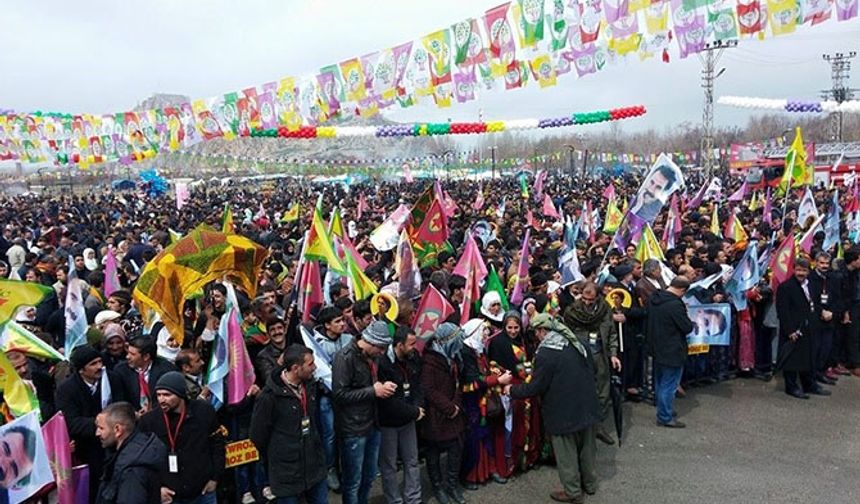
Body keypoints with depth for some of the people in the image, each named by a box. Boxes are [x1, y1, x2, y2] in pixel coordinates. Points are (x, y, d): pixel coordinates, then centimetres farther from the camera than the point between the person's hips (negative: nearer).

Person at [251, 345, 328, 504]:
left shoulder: (311, 385, 0)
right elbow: (258, 435, -10)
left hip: (316, 467, 6)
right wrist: (275, 459, 3)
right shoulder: (270, 396, -22)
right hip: (288, 474, -6)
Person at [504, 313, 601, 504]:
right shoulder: (579, 343, -1)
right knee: (586, 447, 23)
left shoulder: (545, 354, -23)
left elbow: (535, 387, -17)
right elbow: (591, 369, 12)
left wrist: (512, 390, -1)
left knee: (566, 453, 11)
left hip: (564, 413, -7)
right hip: (587, 407, 7)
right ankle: (589, 483, 39)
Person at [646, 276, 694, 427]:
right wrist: (687, 319, 1)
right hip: (672, 351, -9)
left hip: (657, 347, 9)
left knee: (660, 382, 21)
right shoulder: (675, 304, -27)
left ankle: (663, 410, 37)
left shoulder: (654, 299, 0)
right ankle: (665, 417, 13)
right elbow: (687, 328, -19)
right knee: (669, 385, 3)